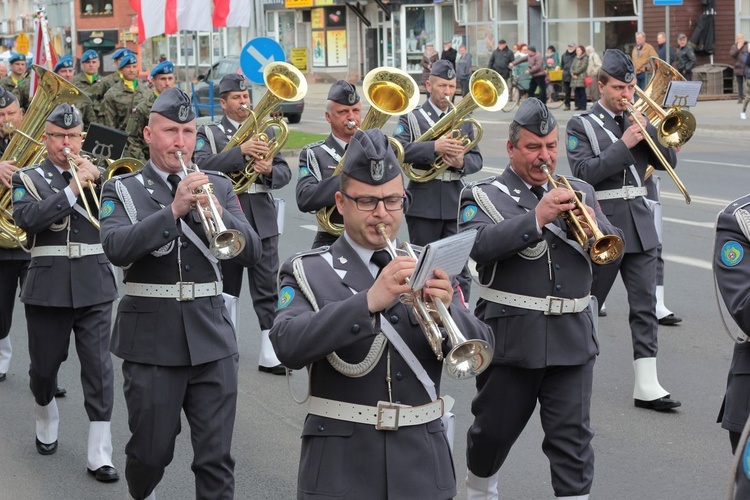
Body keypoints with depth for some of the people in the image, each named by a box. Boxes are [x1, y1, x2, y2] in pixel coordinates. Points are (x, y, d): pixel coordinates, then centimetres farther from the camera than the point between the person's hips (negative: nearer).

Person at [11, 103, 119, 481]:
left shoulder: (97, 175, 11)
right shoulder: (28, 178, 4)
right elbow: (27, 219, -15)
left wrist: (96, 179, -13)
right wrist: (72, 188, -19)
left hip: (94, 285, 1)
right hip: (48, 287, -1)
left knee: (99, 368, -5)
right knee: (44, 366, 10)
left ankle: (99, 455, -2)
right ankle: (46, 423, 40)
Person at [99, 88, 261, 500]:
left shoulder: (218, 187, 9)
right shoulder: (122, 190, 2)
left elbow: (252, 253, 1)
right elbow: (117, 248, -17)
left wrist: (218, 213, -16)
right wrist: (174, 209, -25)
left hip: (212, 338, 2)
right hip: (151, 339, -2)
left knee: (216, 455, -1)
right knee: (151, 450, 9)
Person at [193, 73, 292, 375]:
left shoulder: (265, 132, 14)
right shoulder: (208, 134, 2)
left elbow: (285, 172, 7)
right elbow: (202, 164, -18)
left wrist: (271, 171, -16)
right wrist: (241, 150, -28)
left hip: (263, 221, 2)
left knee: (267, 289, -1)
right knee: (226, 289, 8)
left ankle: (269, 354, -1)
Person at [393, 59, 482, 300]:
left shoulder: (463, 119, 14)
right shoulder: (412, 117, 2)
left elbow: (477, 158, 11)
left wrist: (462, 162, -13)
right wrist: (434, 147, -26)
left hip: (455, 204, 2)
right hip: (423, 205, -2)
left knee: (459, 269, -1)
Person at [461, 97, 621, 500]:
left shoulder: (579, 193, 12)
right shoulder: (484, 196, 0)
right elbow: (478, 245, -20)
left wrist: (594, 226, -16)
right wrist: (536, 217, -27)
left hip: (572, 339, 2)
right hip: (510, 339, -2)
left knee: (573, 436, 0)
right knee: (494, 429, 13)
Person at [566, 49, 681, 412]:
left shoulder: (638, 121, 12)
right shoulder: (582, 125, -2)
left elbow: (668, 161, 5)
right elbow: (584, 172, -16)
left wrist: (648, 129, -9)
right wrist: (625, 144, -19)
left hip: (639, 225, 4)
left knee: (645, 305, -2)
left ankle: (646, 385, -3)